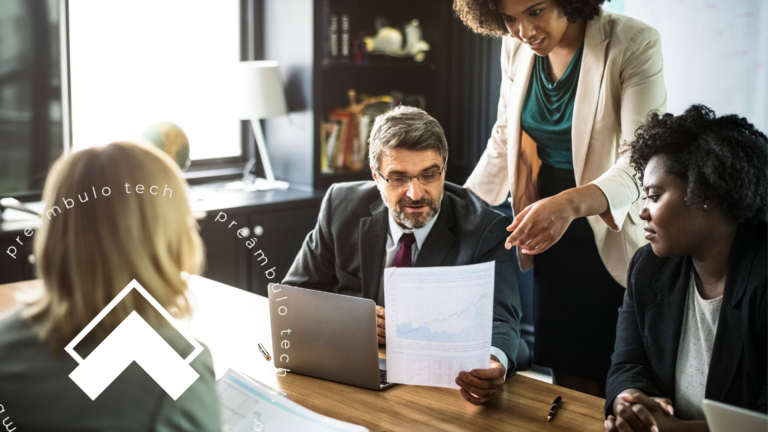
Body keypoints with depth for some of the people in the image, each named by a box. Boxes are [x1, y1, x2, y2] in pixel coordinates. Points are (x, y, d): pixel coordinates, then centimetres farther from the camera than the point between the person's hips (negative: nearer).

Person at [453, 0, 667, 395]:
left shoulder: (632, 44, -15)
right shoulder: (515, 48, 2)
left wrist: (571, 203, -41)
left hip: (613, 237, -4)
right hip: (553, 239, 5)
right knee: (569, 381, 7)